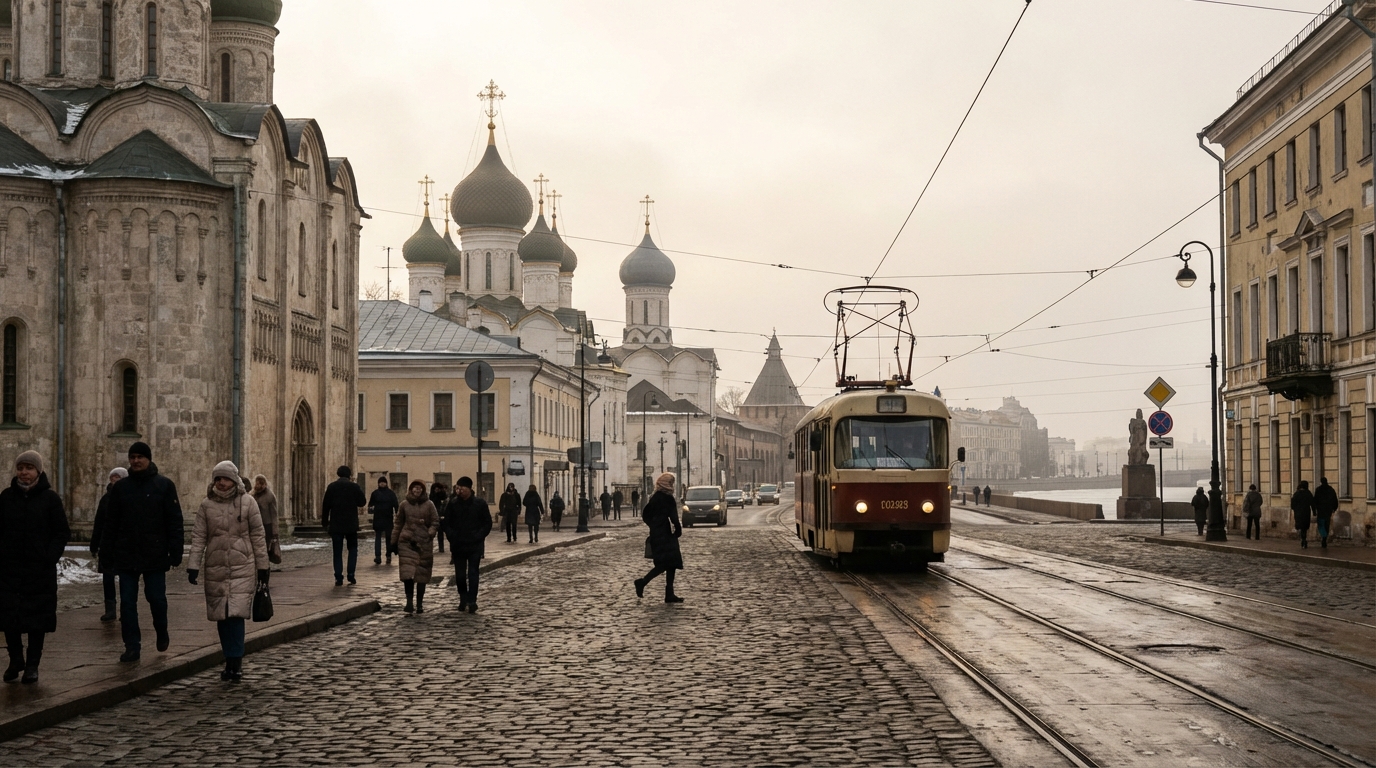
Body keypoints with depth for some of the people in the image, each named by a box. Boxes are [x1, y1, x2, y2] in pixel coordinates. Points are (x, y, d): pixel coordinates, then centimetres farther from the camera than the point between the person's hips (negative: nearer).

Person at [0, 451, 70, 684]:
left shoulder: (50, 498, -1)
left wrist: (50, 557, -11)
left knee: (37, 619, 2)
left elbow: (62, 533, -1)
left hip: (40, 570, -2)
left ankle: (32, 665, 13)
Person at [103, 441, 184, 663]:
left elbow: (174, 521, -2)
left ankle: (161, 633, 28)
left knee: (156, 597, 2)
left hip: (155, 555, -3)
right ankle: (132, 646, 8)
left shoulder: (164, 485, 0)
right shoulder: (120, 487, 9)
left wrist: (175, 551, -8)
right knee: (127, 601, 2)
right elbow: (111, 523, 12)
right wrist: (107, 551, 6)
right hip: (126, 555, 3)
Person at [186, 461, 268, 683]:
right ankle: (231, 662, 14)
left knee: (236, 614, -12)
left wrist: (262, 566, 3)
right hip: (215, 568, 3)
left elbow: (258, 535, 4)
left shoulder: (247, 502, 2)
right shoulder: (206, 506, 7)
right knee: (221, 617, 4)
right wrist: (193, 565, -3)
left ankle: (235, 662, -8)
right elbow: (198, 537, 5)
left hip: (242, 567, -3)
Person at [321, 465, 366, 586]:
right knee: (352, 549, 13)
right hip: (351, 524, 0)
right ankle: (351, 576, 2)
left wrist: (325, 521, 8)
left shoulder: (332, 487, -1)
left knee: (337, 552, 5)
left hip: (336, 525, 0)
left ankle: (339, 578, -1)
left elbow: (326, 505, -1)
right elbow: (362, 502, 0)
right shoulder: (354, 487, -4)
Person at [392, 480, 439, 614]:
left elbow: (435, 523, 4)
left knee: (422, 575, 3)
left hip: (424, 543, 0)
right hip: (407, 543, 0)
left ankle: (419, 604, 12)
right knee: (407, 574, -12)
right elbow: (398, 524, 14)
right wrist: (393, 542, 13)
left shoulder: (429, 505, 3)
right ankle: (409, 602, -4)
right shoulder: (405, 504, 7)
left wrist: (430, 535, -12)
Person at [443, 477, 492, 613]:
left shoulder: (480, 503, -4)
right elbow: (447, 524, 5)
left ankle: (472, 601, -1)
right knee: (460, 575, 7)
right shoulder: (452, 503, -1)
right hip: (458, 546, 2)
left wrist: (478, 537, -10)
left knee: (473, 574, -3)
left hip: (474, 546, -2)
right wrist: (452, 537, -7)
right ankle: (463, 599, 20)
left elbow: (487, 524, 0)